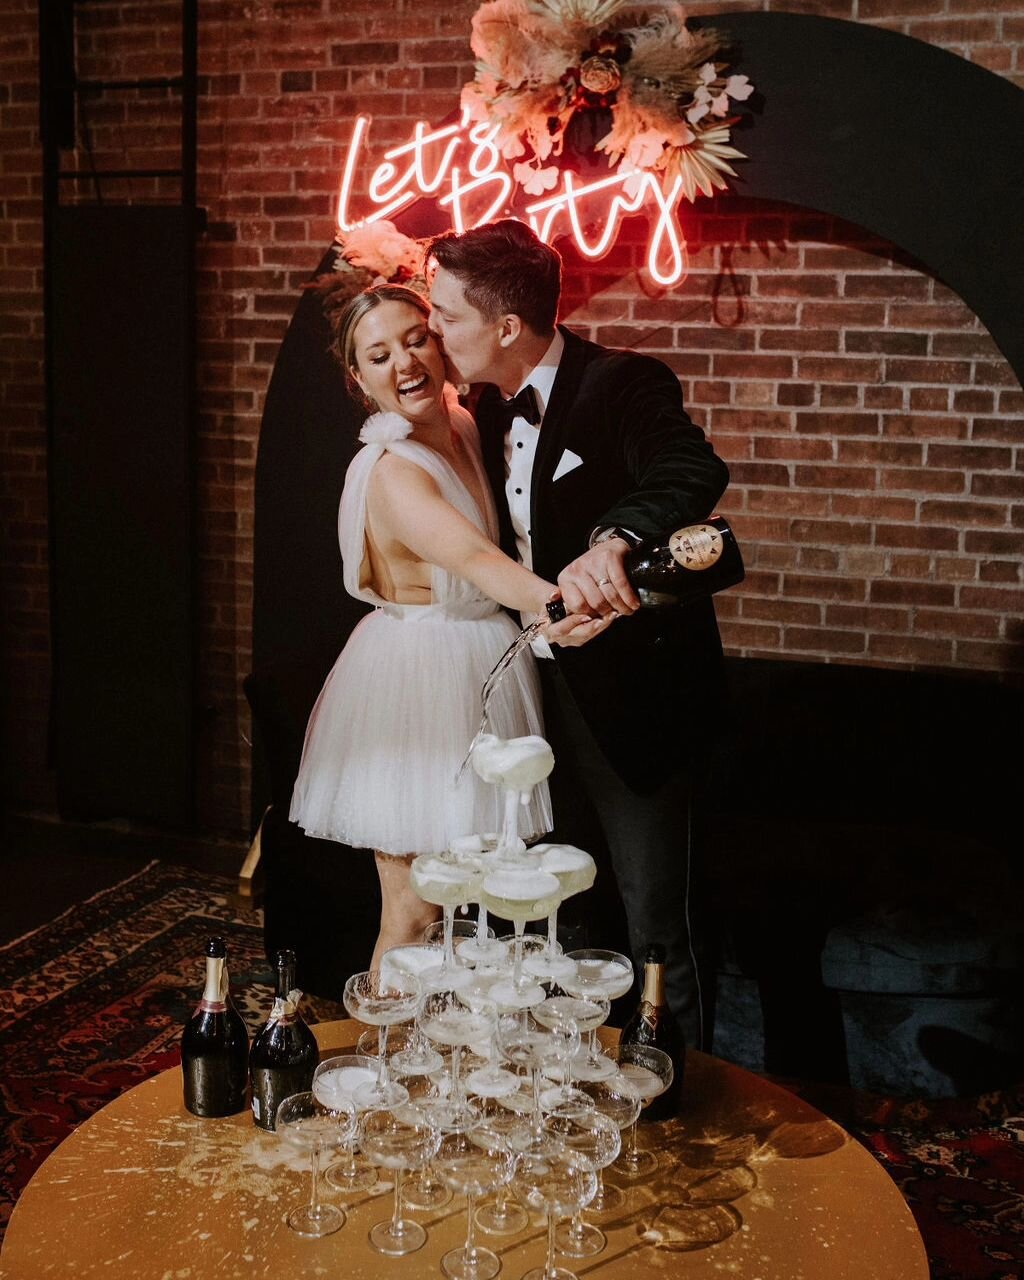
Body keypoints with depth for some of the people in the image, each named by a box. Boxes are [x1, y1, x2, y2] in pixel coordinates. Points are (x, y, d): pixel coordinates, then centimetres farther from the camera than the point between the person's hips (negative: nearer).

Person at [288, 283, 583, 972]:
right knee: (416, 910, 0)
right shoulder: (393, 473, -22)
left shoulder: (464, 428, 5)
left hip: (482, 675, 8)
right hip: (419, 682, -8)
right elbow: (474, 560, -40)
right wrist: (552, 599, -59)